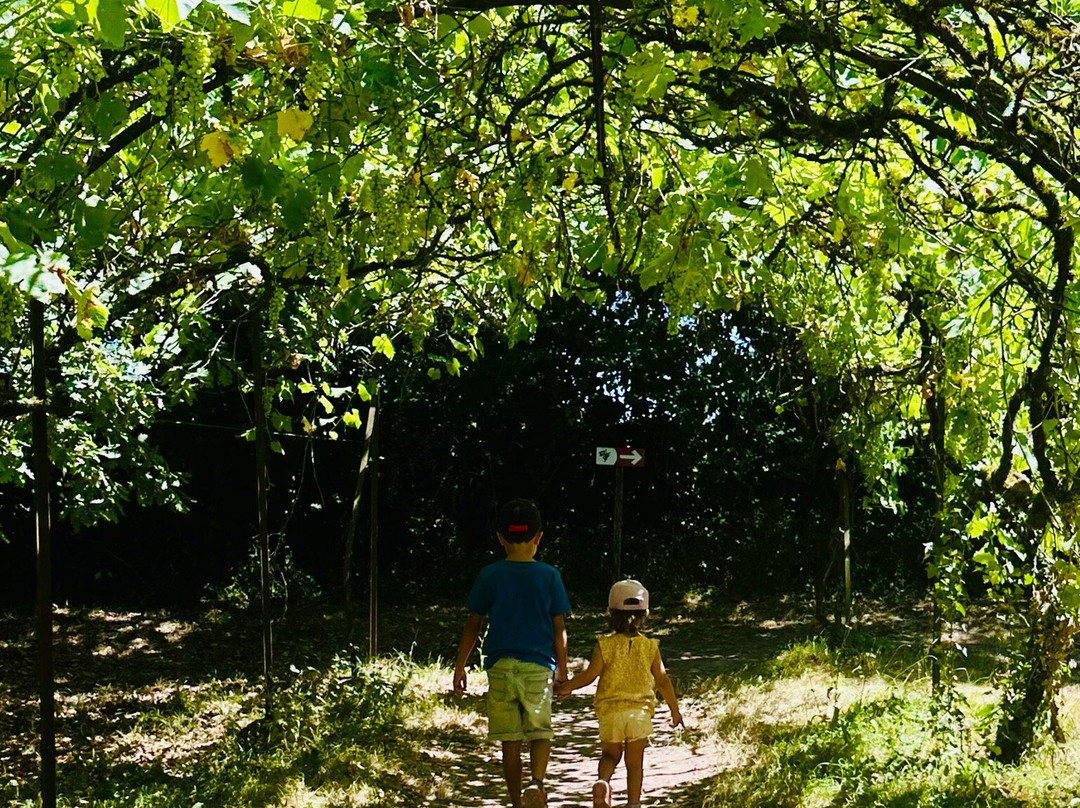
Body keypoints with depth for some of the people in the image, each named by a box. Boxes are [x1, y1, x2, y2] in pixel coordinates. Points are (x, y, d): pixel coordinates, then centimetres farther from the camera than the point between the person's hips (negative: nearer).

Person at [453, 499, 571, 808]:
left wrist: (460, 666, 12)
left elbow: (472, 625, 4)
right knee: (540, 731, 9)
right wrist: (562, 669, 14)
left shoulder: (489, 576, 2)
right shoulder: (549, 576, 1)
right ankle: (537, 782, -18)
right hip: (539, 666, 0)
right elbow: (559, 629, 4)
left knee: (510, 739, 8)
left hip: (500, 666, 1)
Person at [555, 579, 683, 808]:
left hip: (610, 711, 0)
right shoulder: (649, 647, 0)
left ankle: (603, 781, -13)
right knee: (635, 762, 10)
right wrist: (675, 710, 11)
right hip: (640, 711, 0)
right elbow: (663, 680, 1)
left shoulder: (604, 645, -5)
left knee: (610, 754, 15)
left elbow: (590, 674, -9)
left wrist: (566, 687, 7)